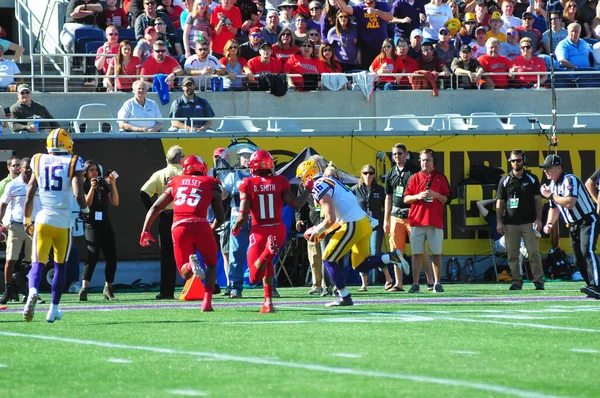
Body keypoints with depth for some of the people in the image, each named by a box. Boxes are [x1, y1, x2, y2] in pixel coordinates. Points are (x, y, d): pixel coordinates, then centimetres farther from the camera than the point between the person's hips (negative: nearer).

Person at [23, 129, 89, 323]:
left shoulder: (39, 163, 6)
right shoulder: (73, 163, -3)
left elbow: (29, 197, 7)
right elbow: (78, 194, -12)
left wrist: (27, 221, 19)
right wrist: (86, 209, 9)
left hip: (42, 220, 1)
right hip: (63, 221, -1)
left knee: (38, 263, -1)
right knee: (60, 265, 15)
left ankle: (33, 292, -32)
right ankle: (54, 309, 19)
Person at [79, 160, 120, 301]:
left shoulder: (104, 185, 13)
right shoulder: (83, 186, 1)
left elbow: (115, 203, 6)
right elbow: (86, 204, -12)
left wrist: (113, 184, -2)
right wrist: (92, 188, -22)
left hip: (105, 224, 6)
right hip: (92, 225, -6)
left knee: (111, 257, 5)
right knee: (92, 255, -19)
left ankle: (108, 288, 19)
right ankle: (84, 288, -27)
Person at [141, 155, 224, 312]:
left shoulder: (175, 184, 22)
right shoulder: (211, 185, 15)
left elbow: (155, 208, 18)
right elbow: (220, 217, 15)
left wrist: (145, 231, 19)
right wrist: (212, 228, 34)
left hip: (179, 228, 2)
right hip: (200, 225, -2)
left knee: (186, 273, 12)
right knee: (211, 264, 21)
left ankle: (190, 265, -26)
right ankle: (207, 302, 2)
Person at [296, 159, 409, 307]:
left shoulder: (320, 188, -11)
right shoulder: (329, 182, 19)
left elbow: (330, 219, -18)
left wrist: (317, 231, 0)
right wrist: (326, 231, 20)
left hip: (353, 226, -9)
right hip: (364, 223, 9)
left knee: (329, 260, 3)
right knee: (361, 265, 16)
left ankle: (344, 297, 4)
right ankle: (392, 257, 1)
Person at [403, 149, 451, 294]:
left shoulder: (441, 178, 8)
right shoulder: (414, 178, 10)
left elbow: (446, 199, 6)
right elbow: (406, 199, 7)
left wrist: (435, 195, -12)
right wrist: (418, 196, -11)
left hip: (435, 222, 0)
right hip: (417, 222, 0)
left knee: (436, 253, 2)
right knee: (417, 253, -1)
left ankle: (437, 283, 8)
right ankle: (415, 284, 1)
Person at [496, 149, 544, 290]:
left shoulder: (532, 179, 7)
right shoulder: (505, 181, 9)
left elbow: (537, 200, 6)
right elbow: (500, 202, 9)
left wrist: (538, 219, -4)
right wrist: (499, 222, 1)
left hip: (528, 223, -2)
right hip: (510, 224, 2)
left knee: (534, 252, -7)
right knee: (512, 255, 1)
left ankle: (539, 280, -2)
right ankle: (517, 282, 7)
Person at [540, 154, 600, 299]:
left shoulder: (569, 180, -18)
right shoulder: (552, 184, 11)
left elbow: (570, 203, -31)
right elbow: (554, 208, 24)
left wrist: (551, 195, -20)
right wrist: (549, 224, 7)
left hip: (588, 221, -10)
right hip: (574, 226, 10)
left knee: (587, 251, -27)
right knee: (578, 260, 4)